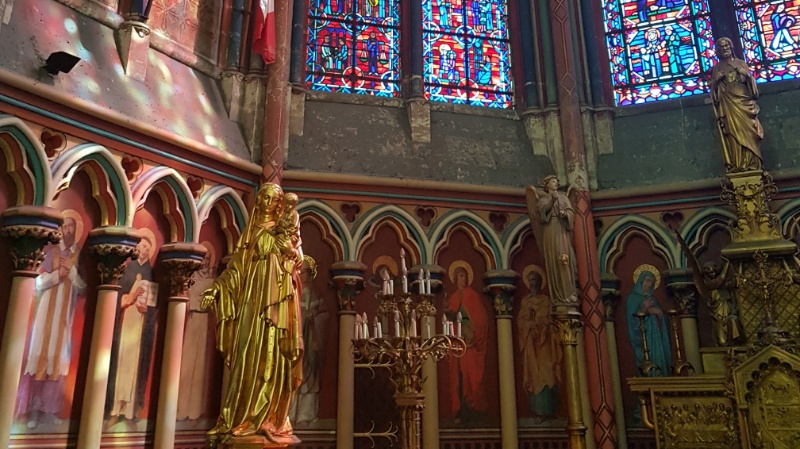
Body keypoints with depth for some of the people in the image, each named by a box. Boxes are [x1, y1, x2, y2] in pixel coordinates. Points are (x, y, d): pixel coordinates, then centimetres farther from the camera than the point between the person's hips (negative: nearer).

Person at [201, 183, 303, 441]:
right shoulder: (251, 232, 19)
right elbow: (237, 266, 13)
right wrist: (216, 288, 1)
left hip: (277, 295, -3)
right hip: (253, 294, 3)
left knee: (271, 353, -8)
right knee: (249, 353, -2)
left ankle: (268, 420, -6)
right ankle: (241, 418, 1)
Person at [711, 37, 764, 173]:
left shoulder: (741, 63, 14)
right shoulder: (716, 68, 12)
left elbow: (751, 81, 11)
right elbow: (713, 88, 8)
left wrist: (747, 74, -7)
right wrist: (716, 79, -10)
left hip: (743, 101, 1)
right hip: (728, 105, -1)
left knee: (748, 131, -6)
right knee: (733, 134, -8)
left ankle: (752, 164, -6)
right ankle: (737, 166, -11)